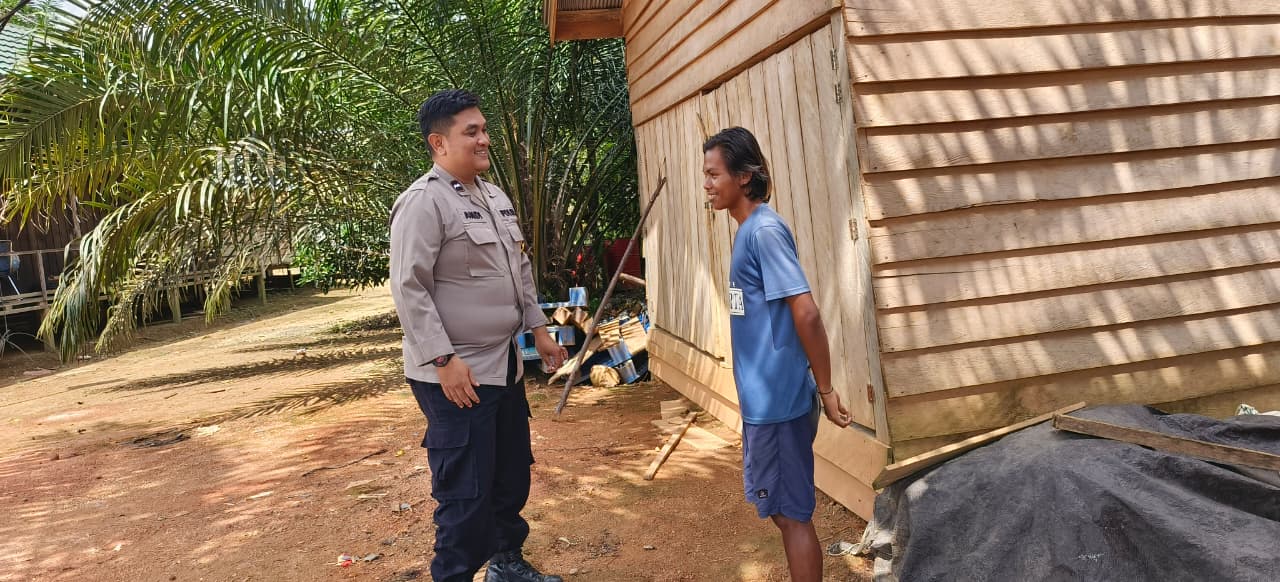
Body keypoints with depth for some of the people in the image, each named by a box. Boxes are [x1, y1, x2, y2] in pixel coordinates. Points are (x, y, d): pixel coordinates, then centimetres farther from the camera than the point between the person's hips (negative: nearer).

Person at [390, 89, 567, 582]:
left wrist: (538, 328, 18)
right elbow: (409, 288, -20)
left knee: (512, 473, 20)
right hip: (455, 375, -9)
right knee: (466, 489, -1)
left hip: (505, 365, 9)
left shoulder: (496, 196, 13)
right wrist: (444, 361, -23)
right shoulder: (423, 202, -15)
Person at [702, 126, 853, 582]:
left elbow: (806, 313, -22)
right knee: (777, 506, 20)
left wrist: (825, 389, -17)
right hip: (763, 398, 9)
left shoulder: (765, 230, -17)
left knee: (792, 513, 3)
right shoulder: (749, 230, 11)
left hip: (778, 401, -9)